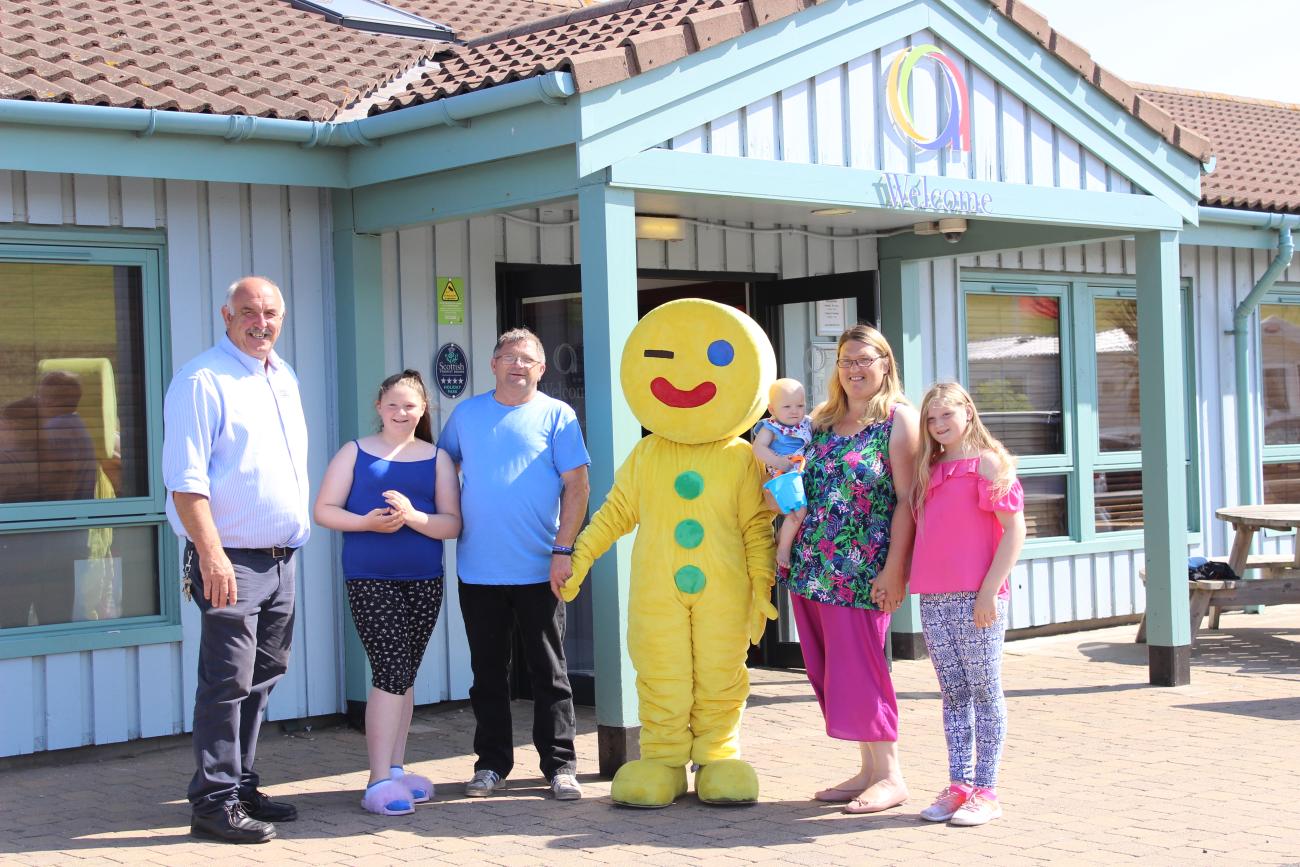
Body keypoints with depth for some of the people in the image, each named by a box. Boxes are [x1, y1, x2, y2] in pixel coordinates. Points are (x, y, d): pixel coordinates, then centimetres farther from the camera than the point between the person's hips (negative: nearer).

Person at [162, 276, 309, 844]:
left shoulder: (283, 377, 15)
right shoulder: (202, 380, -10)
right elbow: (185, 478, -16)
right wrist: (212, 555, -22)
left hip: (281, 558, 8)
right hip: (232, 560, -8)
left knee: (260, 679, 13)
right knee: (227, 683, -6)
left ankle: (241, 787, 23)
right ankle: (214, 802, 0)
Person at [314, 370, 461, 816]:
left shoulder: (436, 458, 8)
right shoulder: (355, 452, 4)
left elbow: (452, 524, 1)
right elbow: (324, 510, 1)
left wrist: (412, 516, -16)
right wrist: (367, 522, -15)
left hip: (424, 580, 3)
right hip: (370, 579, -3)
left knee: (403, 675, 13)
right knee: (391, 671, -12)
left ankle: (395, 769, 23)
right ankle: (379, 782, -10)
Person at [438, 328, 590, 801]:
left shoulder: (557, 416, 0)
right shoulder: (466, 414, 9)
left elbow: (576, 487, -5)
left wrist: (563, 549, -12)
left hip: (539, 571, -3)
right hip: (478, 570, 3)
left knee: (550, 672, 4)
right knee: (488, 672, 10)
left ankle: (559, 764, 11)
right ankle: (491, 762, 20)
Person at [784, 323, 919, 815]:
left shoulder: (898, 419, -5)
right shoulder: (821, 421, 14)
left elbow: (907, 499, -10)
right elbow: (798, 490, 21)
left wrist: (895, 569, -16)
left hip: (860, 571, -7)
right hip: (811, 567, 7)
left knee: (859, 668, -5)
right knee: (829, 671, 8)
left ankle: (890, 776, 5)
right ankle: (869, 769, 18)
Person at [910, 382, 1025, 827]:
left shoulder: (987, 462, -5)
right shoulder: (929, 470, 15)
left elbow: (1014, 530, -10)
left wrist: (990, 590, -15)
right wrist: (916, 583, 9)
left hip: (975, 599, -6)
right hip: (933, 599, 6)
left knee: (984, 692, 1)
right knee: (952, 694, 9)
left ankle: (986, 791, 4)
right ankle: (958, 785, 14)